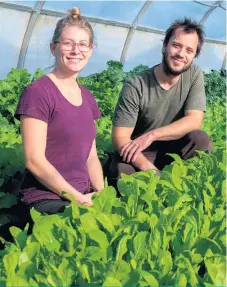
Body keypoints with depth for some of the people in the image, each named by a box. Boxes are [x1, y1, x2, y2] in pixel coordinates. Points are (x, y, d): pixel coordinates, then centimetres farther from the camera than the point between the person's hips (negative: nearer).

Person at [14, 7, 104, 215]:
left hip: (85, 196, 7)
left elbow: (91, 156, 13)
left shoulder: (87, 97, 11)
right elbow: (34, 160, -15)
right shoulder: (38, 92, -10)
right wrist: (79, 198, -13)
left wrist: (102, 194, -2)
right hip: (47, 200, -7)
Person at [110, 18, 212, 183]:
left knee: (201, 140, -26)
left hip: (173, 148, 3)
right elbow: (119, 137, -20)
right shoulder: (135, 87, -18)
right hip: (137, 153, -3)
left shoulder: (195, 76, -8)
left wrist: (151, 135, -26)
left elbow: (194, 121, -15)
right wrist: (148, 167, -34)